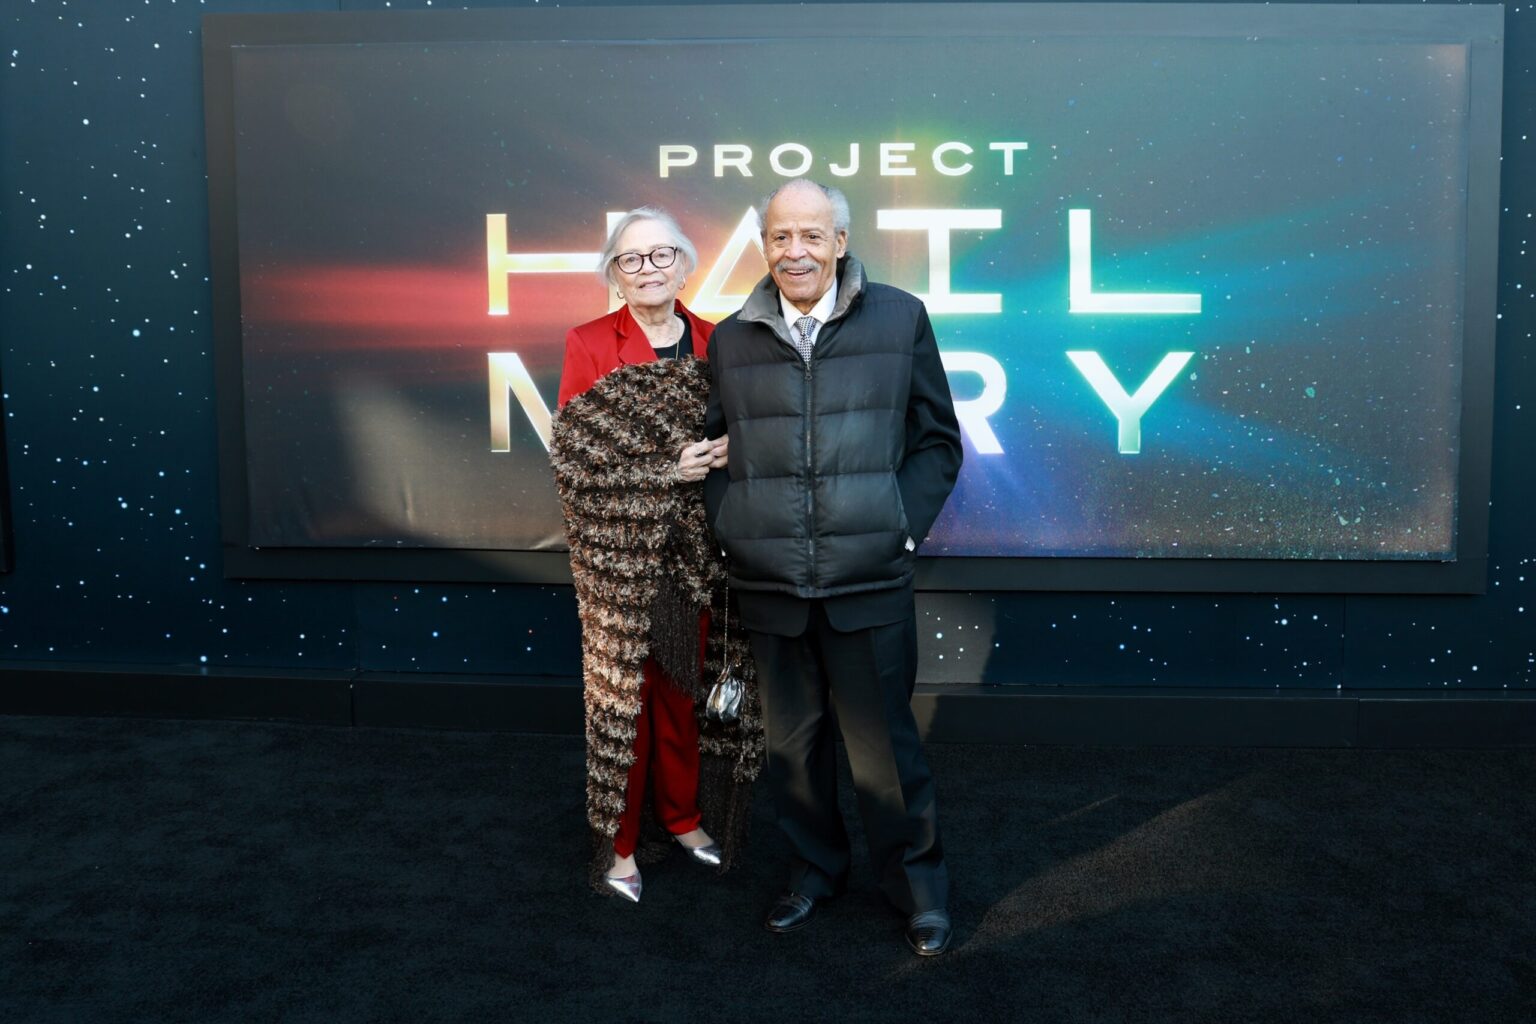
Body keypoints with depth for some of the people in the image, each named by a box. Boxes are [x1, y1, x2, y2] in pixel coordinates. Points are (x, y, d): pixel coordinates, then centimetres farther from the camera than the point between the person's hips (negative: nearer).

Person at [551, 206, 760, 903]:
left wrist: (724, 455, -11)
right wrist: (665, 470, -17)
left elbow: (733, 438, 13)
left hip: (692, 547, 3)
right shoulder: (588, 344, -3)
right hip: (619, 548, -3)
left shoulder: (712, 343, 6)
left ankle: (682, 814, 30)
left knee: (684, 682, 12)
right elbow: (575, 455, -9)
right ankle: (618, 840, 16)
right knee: (622, 688, 2)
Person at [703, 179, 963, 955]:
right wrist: (729, 534, 1)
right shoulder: (731, 339, 6)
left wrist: (902, 528, -5)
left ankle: (917, 884, 28)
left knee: (884, 745, 7)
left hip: (870, 580, -2)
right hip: (768, 585, 3)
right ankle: (814, 869, 37)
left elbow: (937, 442, 4)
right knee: (791, 744, 15)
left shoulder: (900, 319, 0)